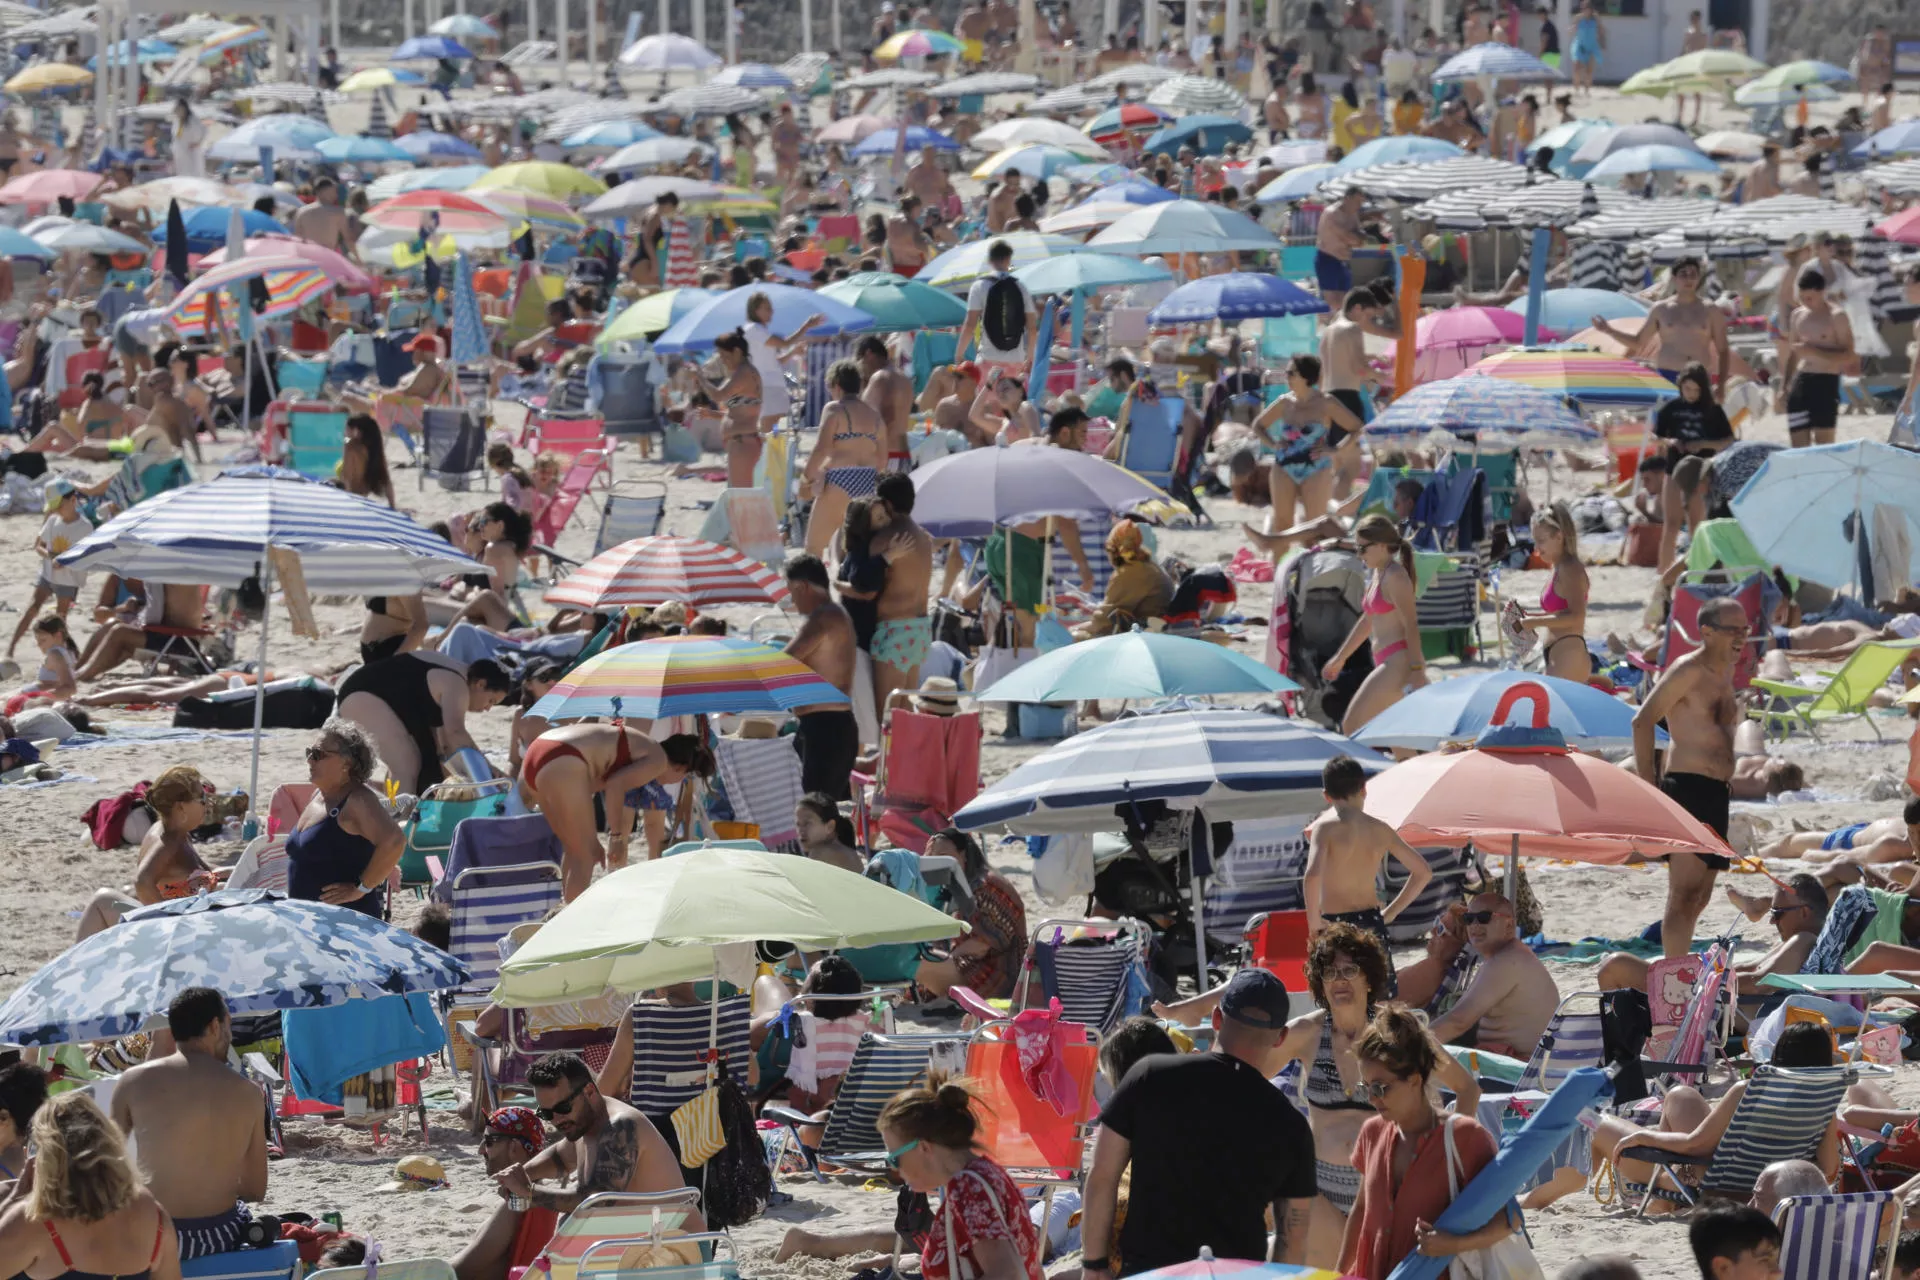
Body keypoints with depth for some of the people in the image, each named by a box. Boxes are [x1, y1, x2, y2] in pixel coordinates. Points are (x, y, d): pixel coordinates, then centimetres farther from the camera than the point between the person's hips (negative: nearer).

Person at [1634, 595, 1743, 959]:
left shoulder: (1724, 673, 18)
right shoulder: (1689, 670, -10)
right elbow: (1643, 721, -17)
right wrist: (1648, 788, -20)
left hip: (1716, 794, 10)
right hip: (1687, 789, -10)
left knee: (1698, 898, 13)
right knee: (1685, 895, -15)